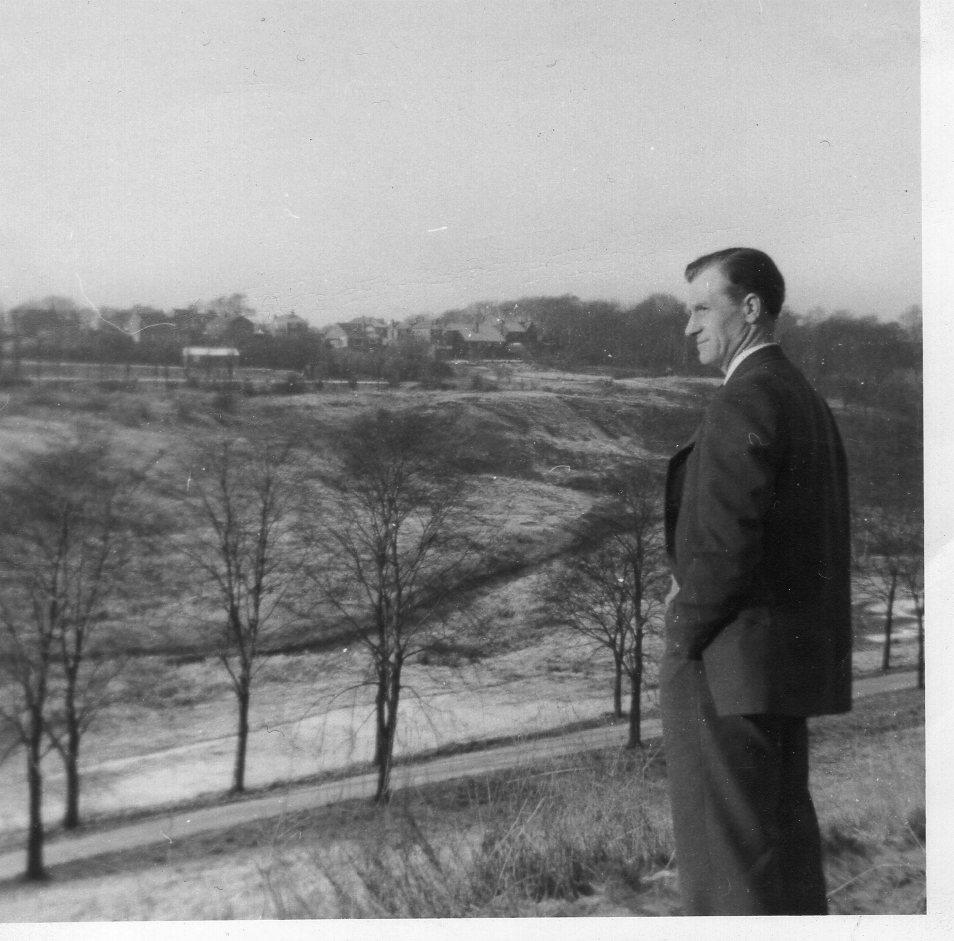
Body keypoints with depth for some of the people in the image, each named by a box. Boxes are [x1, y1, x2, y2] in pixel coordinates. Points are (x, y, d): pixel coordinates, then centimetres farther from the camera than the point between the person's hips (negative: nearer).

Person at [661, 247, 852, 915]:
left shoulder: (745, 399, -16)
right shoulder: (807, 398, 14)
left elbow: (727, 541, -23)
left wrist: (684, 633, -9)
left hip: (732, 662, -10)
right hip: (795, 653, 10)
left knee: (731, 846, 0)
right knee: (783, 830, 19)